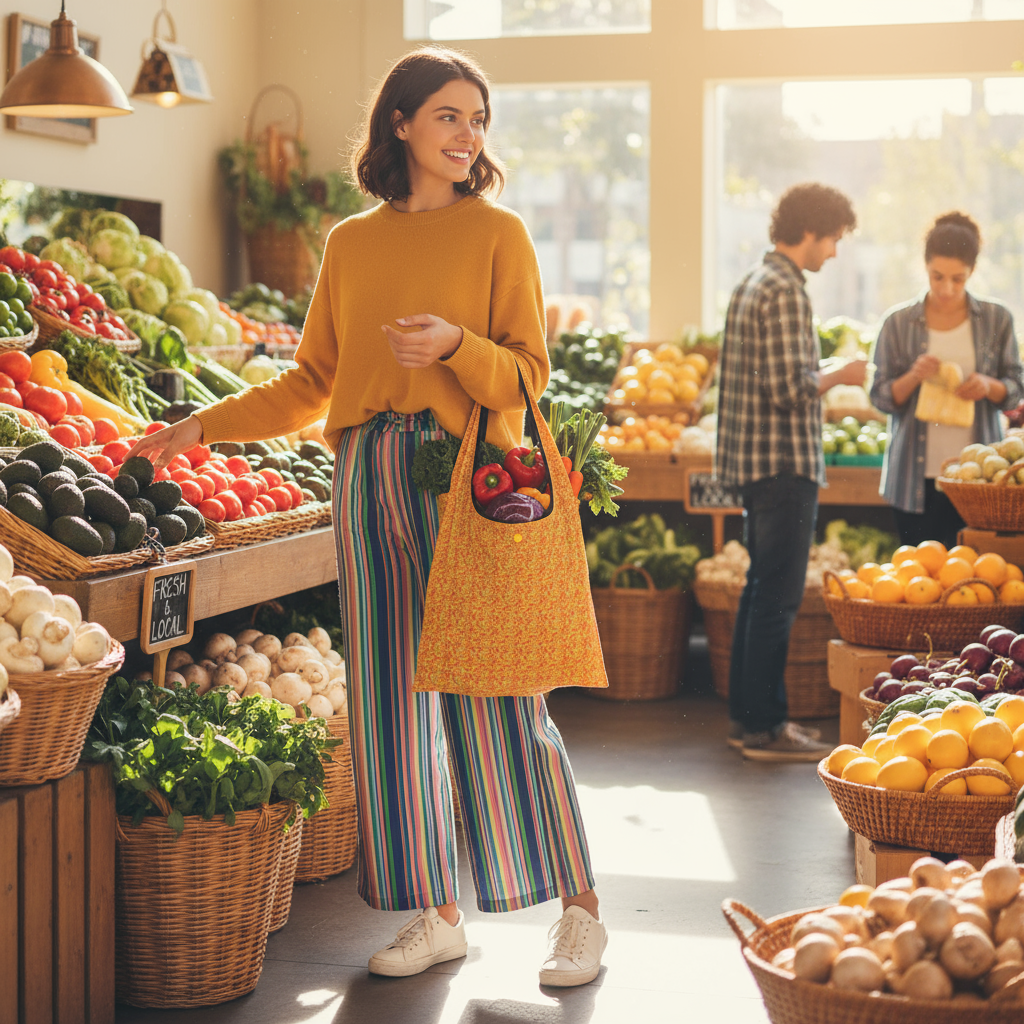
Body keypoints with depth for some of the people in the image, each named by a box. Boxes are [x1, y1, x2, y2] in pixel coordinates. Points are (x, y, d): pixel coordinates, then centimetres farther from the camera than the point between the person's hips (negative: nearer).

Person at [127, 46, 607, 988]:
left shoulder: (496, 233, 3)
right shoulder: (352, 244, 14)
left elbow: (527, 372, -1)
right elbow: (310, 385, 17)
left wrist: (455, 344, -19)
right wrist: (202, 428, 13)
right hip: (369, 483, 4)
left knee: (497, 700, -5)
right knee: (392, 704, 5)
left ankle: (580, 911, 7)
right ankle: (436, 914, 16)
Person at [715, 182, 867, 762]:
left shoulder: (754, 284, 16)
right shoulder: (785, 291, -16)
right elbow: (788, 388, -22)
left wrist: (821, 378, 19)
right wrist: (839, 377, -6)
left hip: (756, 460, 10)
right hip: (786, 463, -10)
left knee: (761, 589, 15)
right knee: (779, 598, -6)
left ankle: (747, 714, 21)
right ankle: (766, 726, -1)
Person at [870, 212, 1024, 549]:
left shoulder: (996, 319, 4)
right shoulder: (898, 322, 2)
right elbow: (880, 397, 4)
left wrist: (989, 386, -13)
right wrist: (912, 378, -16)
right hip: (917, 479, 0)